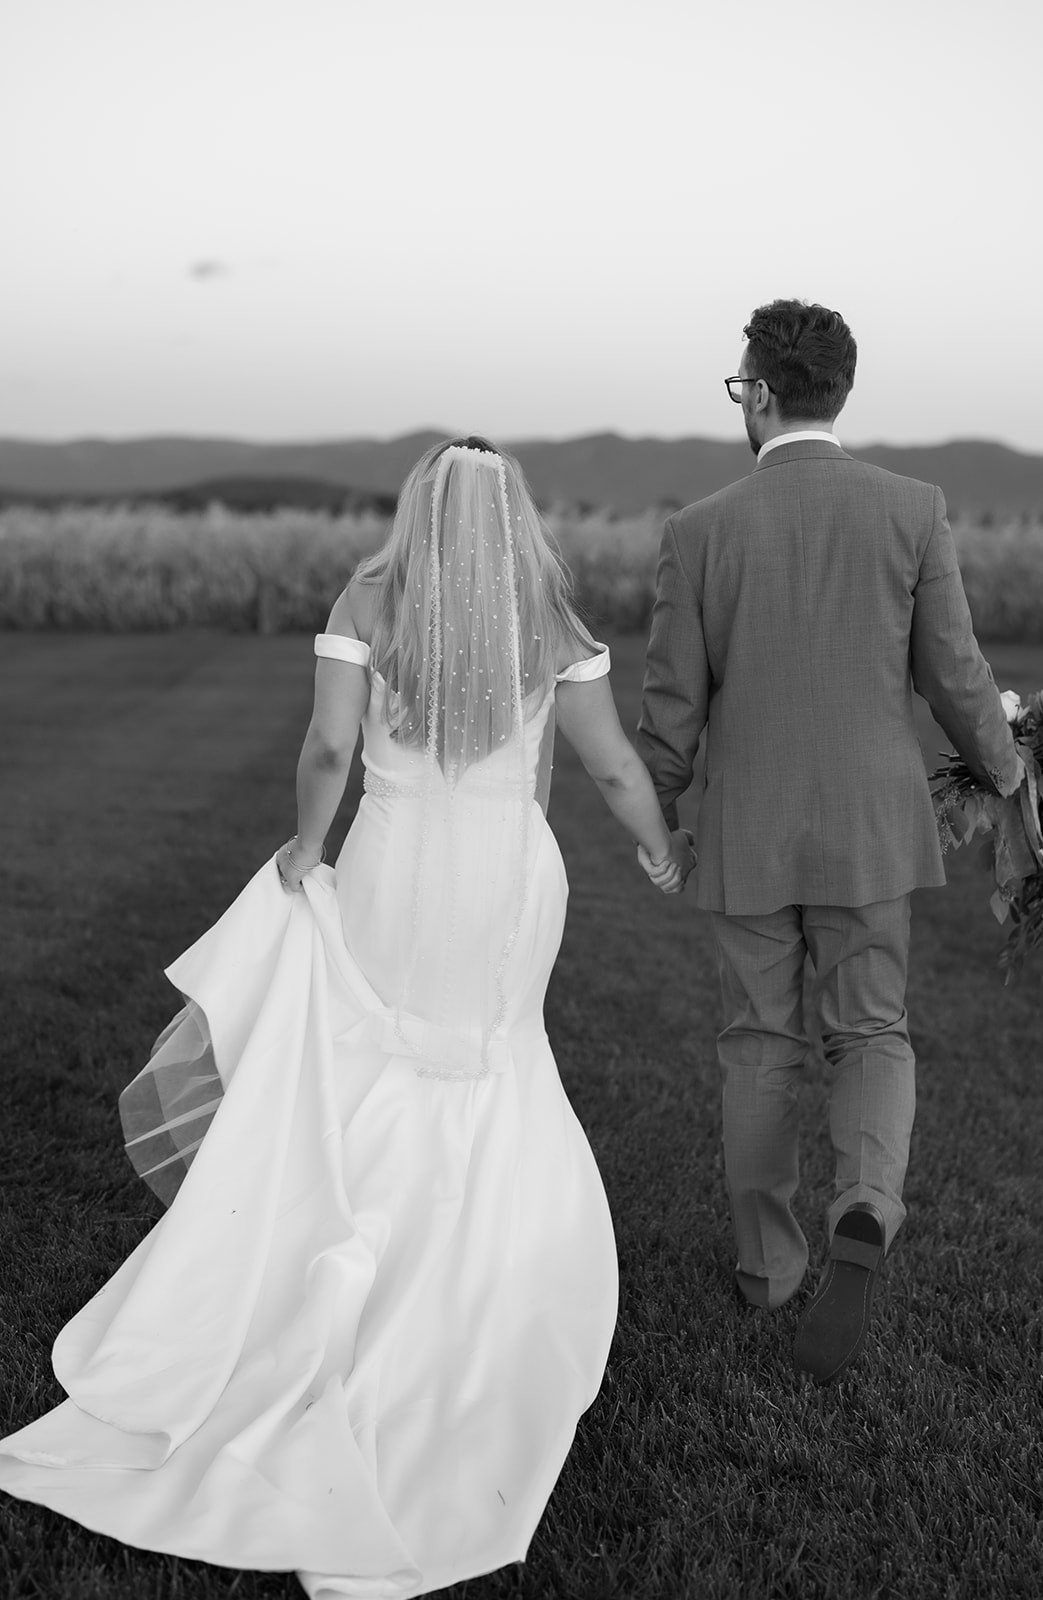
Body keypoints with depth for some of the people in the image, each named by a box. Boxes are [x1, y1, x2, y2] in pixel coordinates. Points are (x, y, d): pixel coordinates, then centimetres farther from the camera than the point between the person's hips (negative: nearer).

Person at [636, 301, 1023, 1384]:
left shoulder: (700, 531, -8)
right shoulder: (913, 511, -7)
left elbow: (673, 706, -4)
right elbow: (953, 677, -4)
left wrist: (654, 815, 13)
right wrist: (1000, 766, 16)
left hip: (747, 834, 0)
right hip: (871, 826, 0)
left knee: (761, 1048, 15)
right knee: (871, 1035, 13)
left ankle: (768, 1264, 25)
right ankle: (864, 1214, -12)